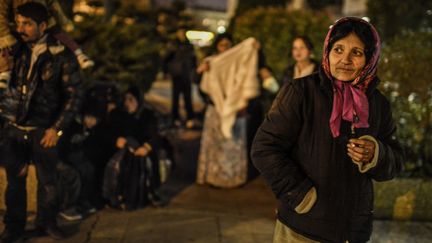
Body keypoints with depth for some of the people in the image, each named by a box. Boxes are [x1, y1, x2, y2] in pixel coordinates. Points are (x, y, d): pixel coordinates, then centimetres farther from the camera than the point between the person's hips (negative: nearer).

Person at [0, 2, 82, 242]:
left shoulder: (62, 55, -8)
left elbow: (73, 95, -5)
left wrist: (57, 128, -9)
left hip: (43, 130, -2)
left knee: (47, 179, 10)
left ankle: (46, 222, 30)